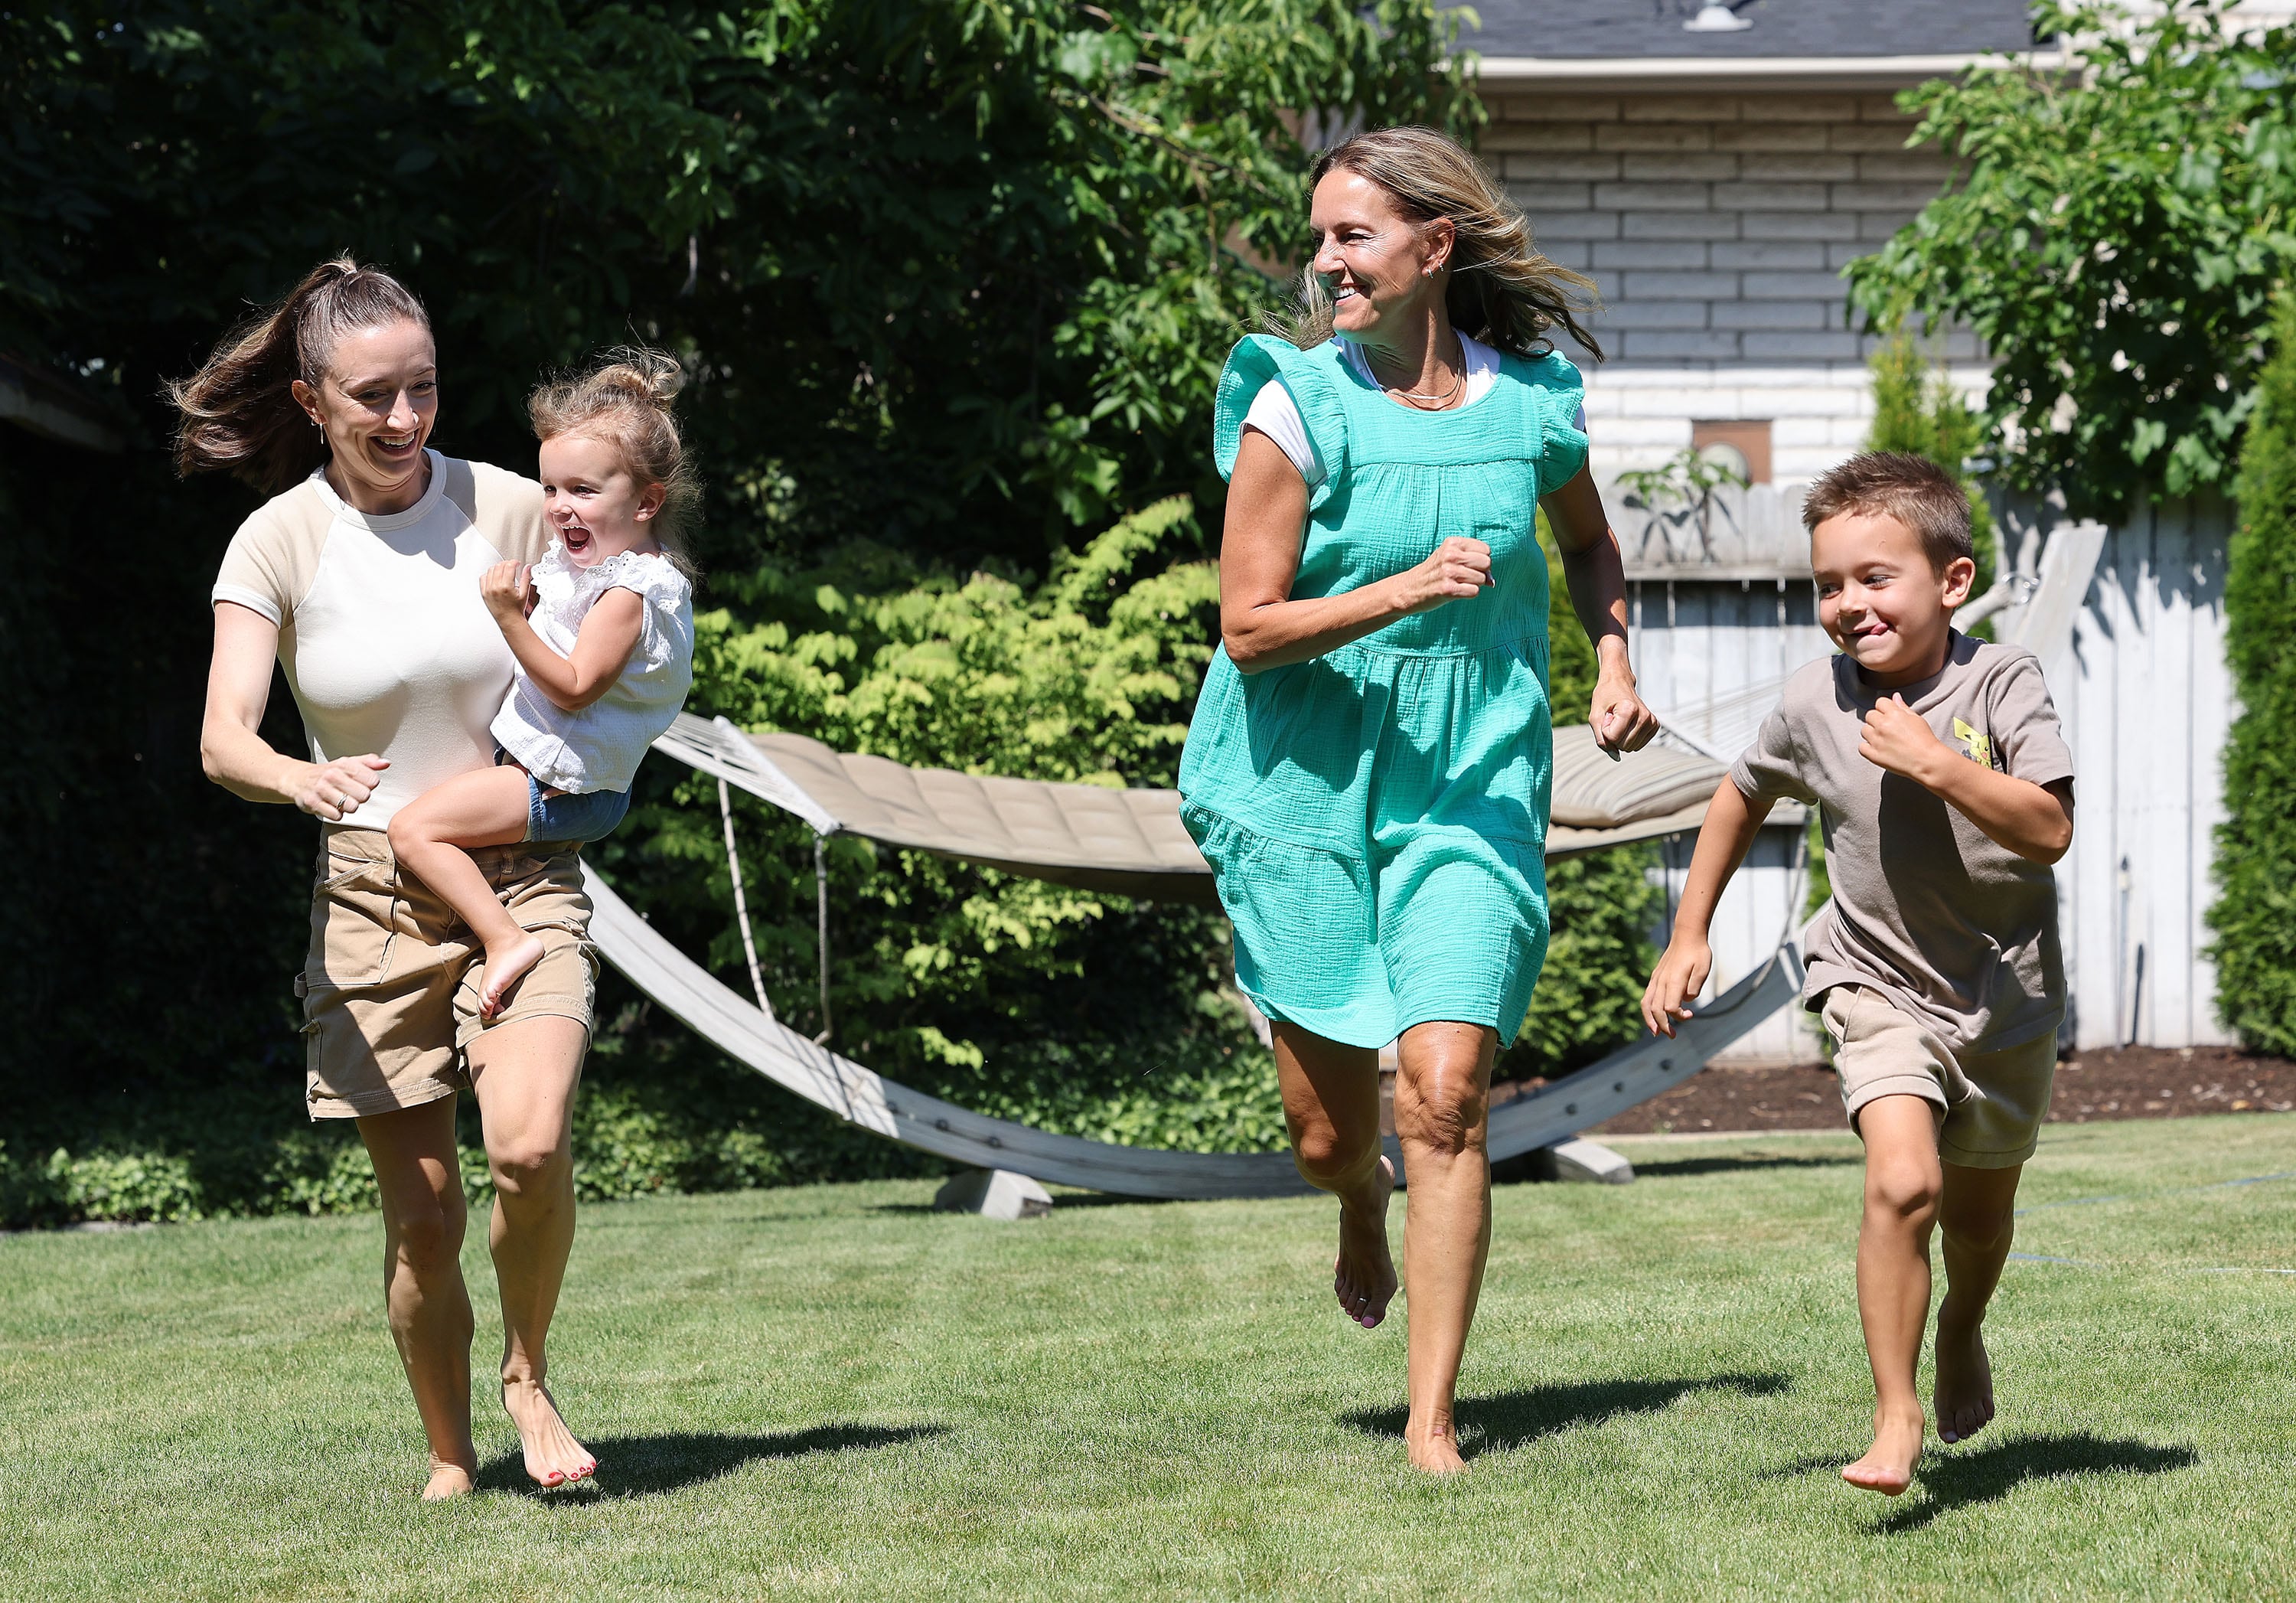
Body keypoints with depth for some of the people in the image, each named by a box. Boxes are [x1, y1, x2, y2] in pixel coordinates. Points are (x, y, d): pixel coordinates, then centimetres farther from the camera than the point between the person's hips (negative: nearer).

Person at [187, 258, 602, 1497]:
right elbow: (223, 736, -16)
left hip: (520, 877, 0)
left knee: (530, 1143, -24)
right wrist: (301, 782, -38)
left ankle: (528, 1375, 2)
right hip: (373, 895, 0)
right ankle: (450, 1460, 23)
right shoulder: (277, 543, -6)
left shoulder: (510, 510, -3)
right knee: (423, 1219, 1)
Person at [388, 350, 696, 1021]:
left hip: (560, 789, -11)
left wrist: (511, 618, -32)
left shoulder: (627, 593, -23)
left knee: (414, 829, -19)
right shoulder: (584, 558, 7)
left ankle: (507, 939, -19)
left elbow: (573, 688, -27)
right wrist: (522, 601, 2)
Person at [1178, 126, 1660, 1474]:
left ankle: (1434, 1421, -4)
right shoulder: (1297, 405, -8)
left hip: (1475, 792, 1)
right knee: (1327, 1133, 8)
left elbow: (1591, 547, 22)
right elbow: (1249, 627, -11)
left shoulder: (1530, 401, 0)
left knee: (1447, 1097, -13)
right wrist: (1410, 589, -23)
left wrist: (1616, 662, 5)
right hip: (1309, 790, 0)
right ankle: (1365, 1206, 47)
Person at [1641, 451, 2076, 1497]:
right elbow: (1743, 796, 11)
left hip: (2007, 991, 1)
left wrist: (1934, 763, -34)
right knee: (1902, 1182, -23)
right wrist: (1688, 934, 10)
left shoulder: (2000, 684, -16)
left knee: (1981, 1206, 19)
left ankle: (1961, 1332, 52)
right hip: (1882, 987, -1)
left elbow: (2049, 829, -26)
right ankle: (1895, 1415, -13)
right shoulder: (1816, 704, -9)